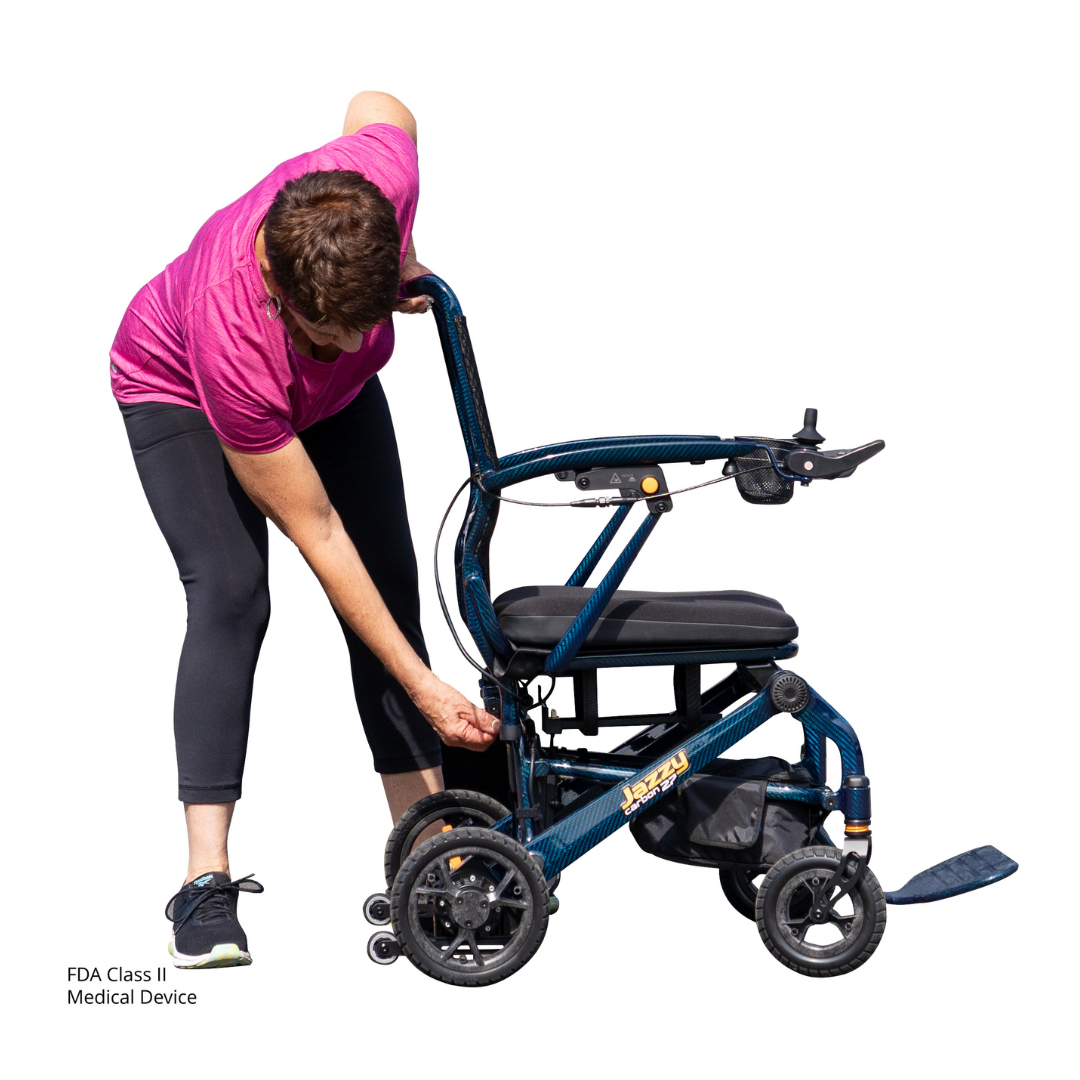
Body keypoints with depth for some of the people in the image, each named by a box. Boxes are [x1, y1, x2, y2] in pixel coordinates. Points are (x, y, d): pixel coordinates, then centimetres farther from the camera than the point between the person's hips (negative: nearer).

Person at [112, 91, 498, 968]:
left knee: (391, 586, -7)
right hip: (181, 392, -5)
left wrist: (402, 258, -9)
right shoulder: (233, 341, -44)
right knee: (231, 594, -25)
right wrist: (426, 688, -33)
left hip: (332, 395, 5)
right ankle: (207, 879, -21)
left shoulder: (380, 173, -38)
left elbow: (379, 105, -9)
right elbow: (317, 536, -35)